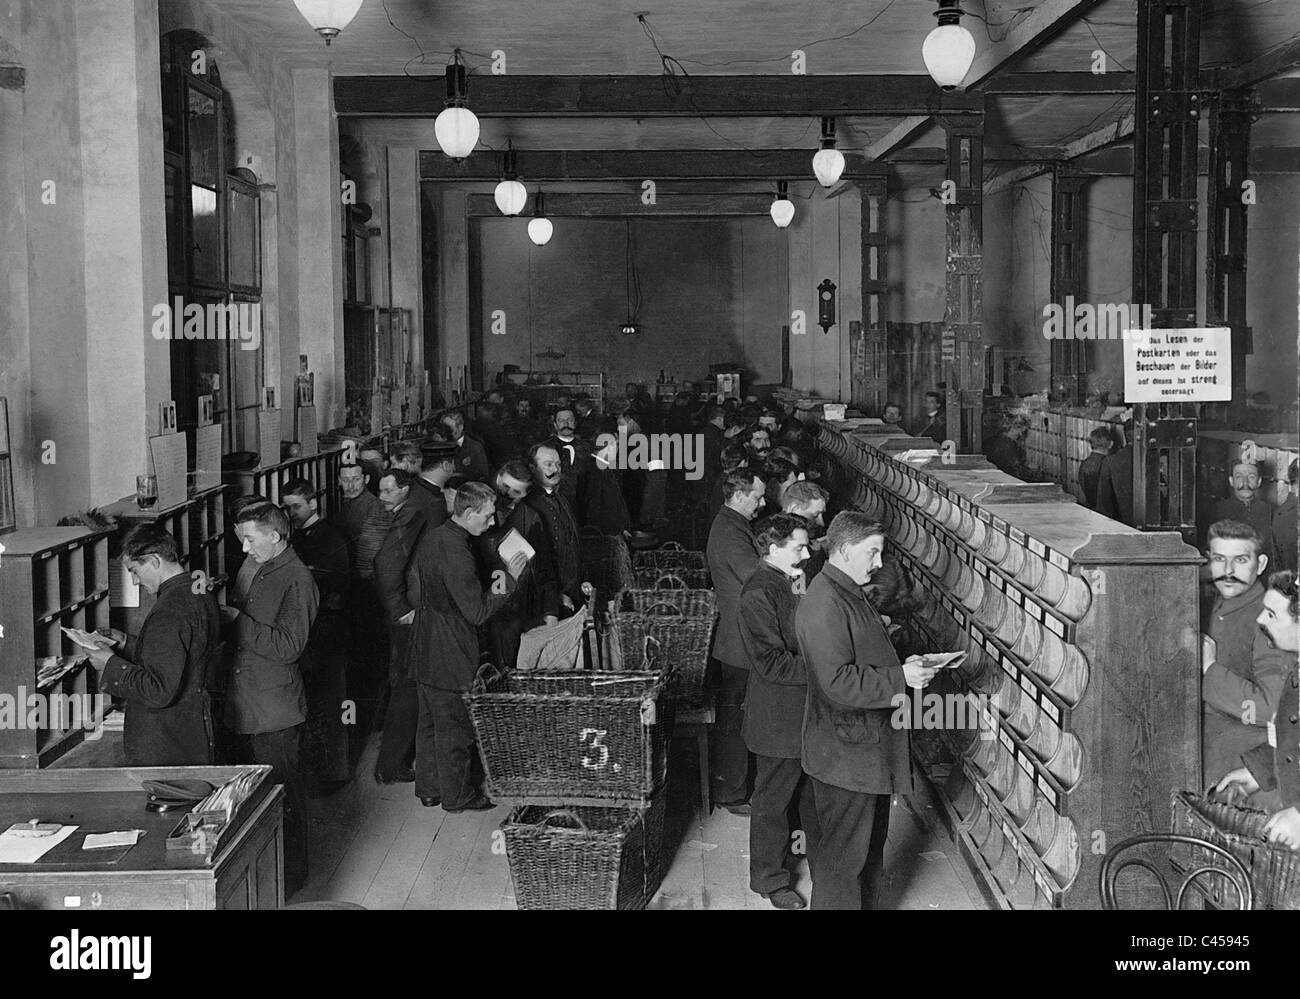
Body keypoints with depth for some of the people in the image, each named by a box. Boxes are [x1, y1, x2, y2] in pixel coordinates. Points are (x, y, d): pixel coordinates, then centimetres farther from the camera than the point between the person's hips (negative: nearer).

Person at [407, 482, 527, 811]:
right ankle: (457, 795, 19)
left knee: (430, 720, 19)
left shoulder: (432, 537, 4)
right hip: (451, 654, -10)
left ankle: (428, 788, 32)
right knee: (455, 725, 5)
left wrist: (489, 590, 5)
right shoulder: (455, 553, -27)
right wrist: (509, 579, -16)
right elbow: (477, 612, -24)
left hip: (426, 647, 10)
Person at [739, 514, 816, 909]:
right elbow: (771, 663, -25)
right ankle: (769, 879, 24)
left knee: (814, 793, 22)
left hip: (808, 711, 9)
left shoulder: (794, 581, 6)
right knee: (773, 801, 8)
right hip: (779, 718, -9)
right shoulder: (758, 594, -22)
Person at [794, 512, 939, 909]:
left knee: (872, 842, 21)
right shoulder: (824, 605, -23)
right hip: (845, 752, -11)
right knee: (844, 853, 1)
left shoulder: (848, 593, 12)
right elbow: (838, 684, -29)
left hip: (869, 743, 11)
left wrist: (904, 669, 6)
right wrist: (899, 679, -22)